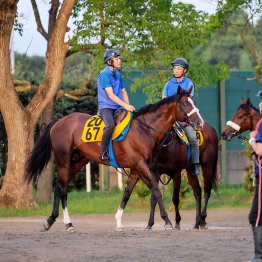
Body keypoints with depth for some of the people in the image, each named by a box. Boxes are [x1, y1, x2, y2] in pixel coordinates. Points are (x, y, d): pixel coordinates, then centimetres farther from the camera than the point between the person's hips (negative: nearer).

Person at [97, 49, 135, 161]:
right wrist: (125, 105, -23)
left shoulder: (118, 75, 14)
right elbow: (110, 95, -18)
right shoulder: (104, 75, -11)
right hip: (106, 106, -8)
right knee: (110, 125, -34)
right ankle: (103, 152, -24)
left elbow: (123, 92, 17)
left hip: (118, 107, 8)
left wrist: (128, 106, 0)